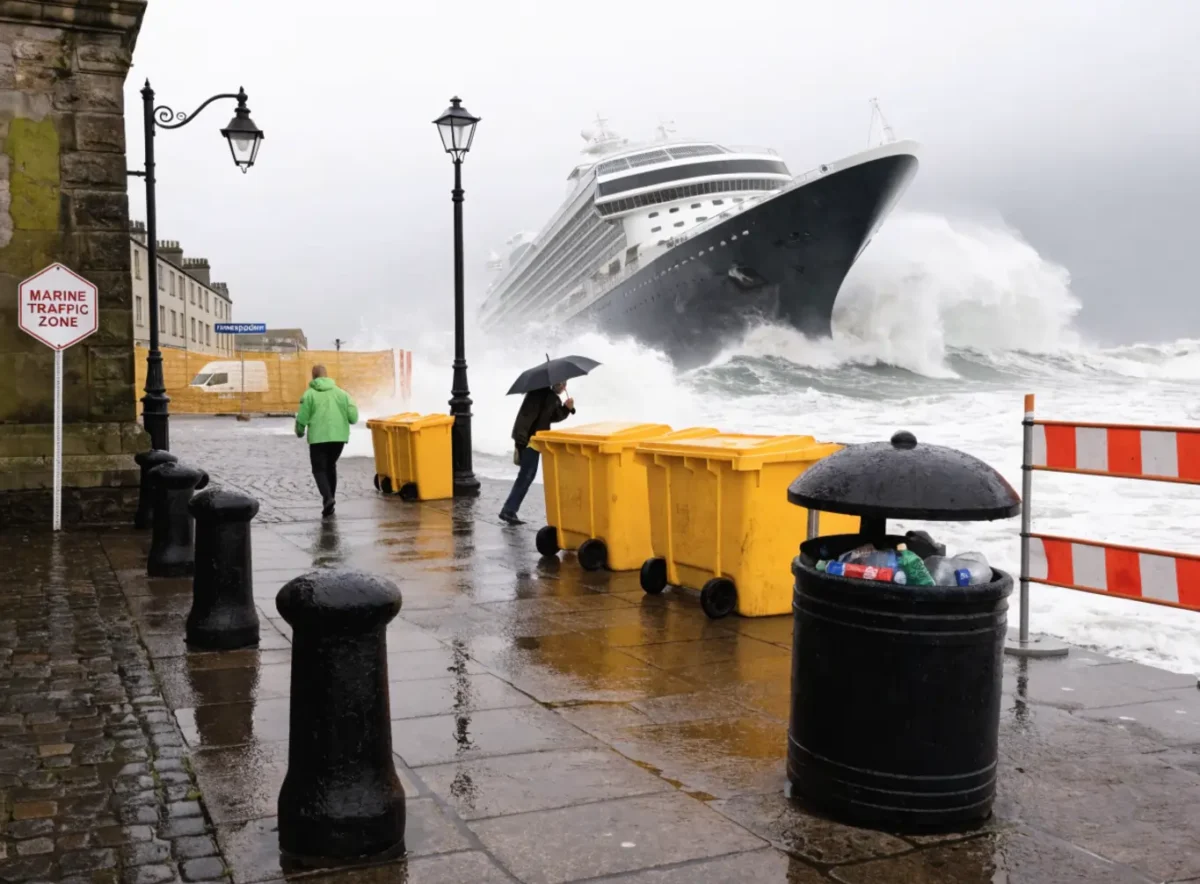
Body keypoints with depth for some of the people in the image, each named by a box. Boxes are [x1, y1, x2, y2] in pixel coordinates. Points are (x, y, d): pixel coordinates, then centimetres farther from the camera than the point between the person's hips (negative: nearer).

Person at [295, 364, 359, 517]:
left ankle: (327, 497, -17)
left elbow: (302, 418, -6)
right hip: (339, 436, 3)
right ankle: (330, 498, 23)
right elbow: (353, 416, 1)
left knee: (319, 469, 6)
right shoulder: (341, 392, 6)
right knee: (331, 466, 22)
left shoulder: (310, 394, -2)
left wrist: (299, 431, 15)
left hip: (318, 437, -3)